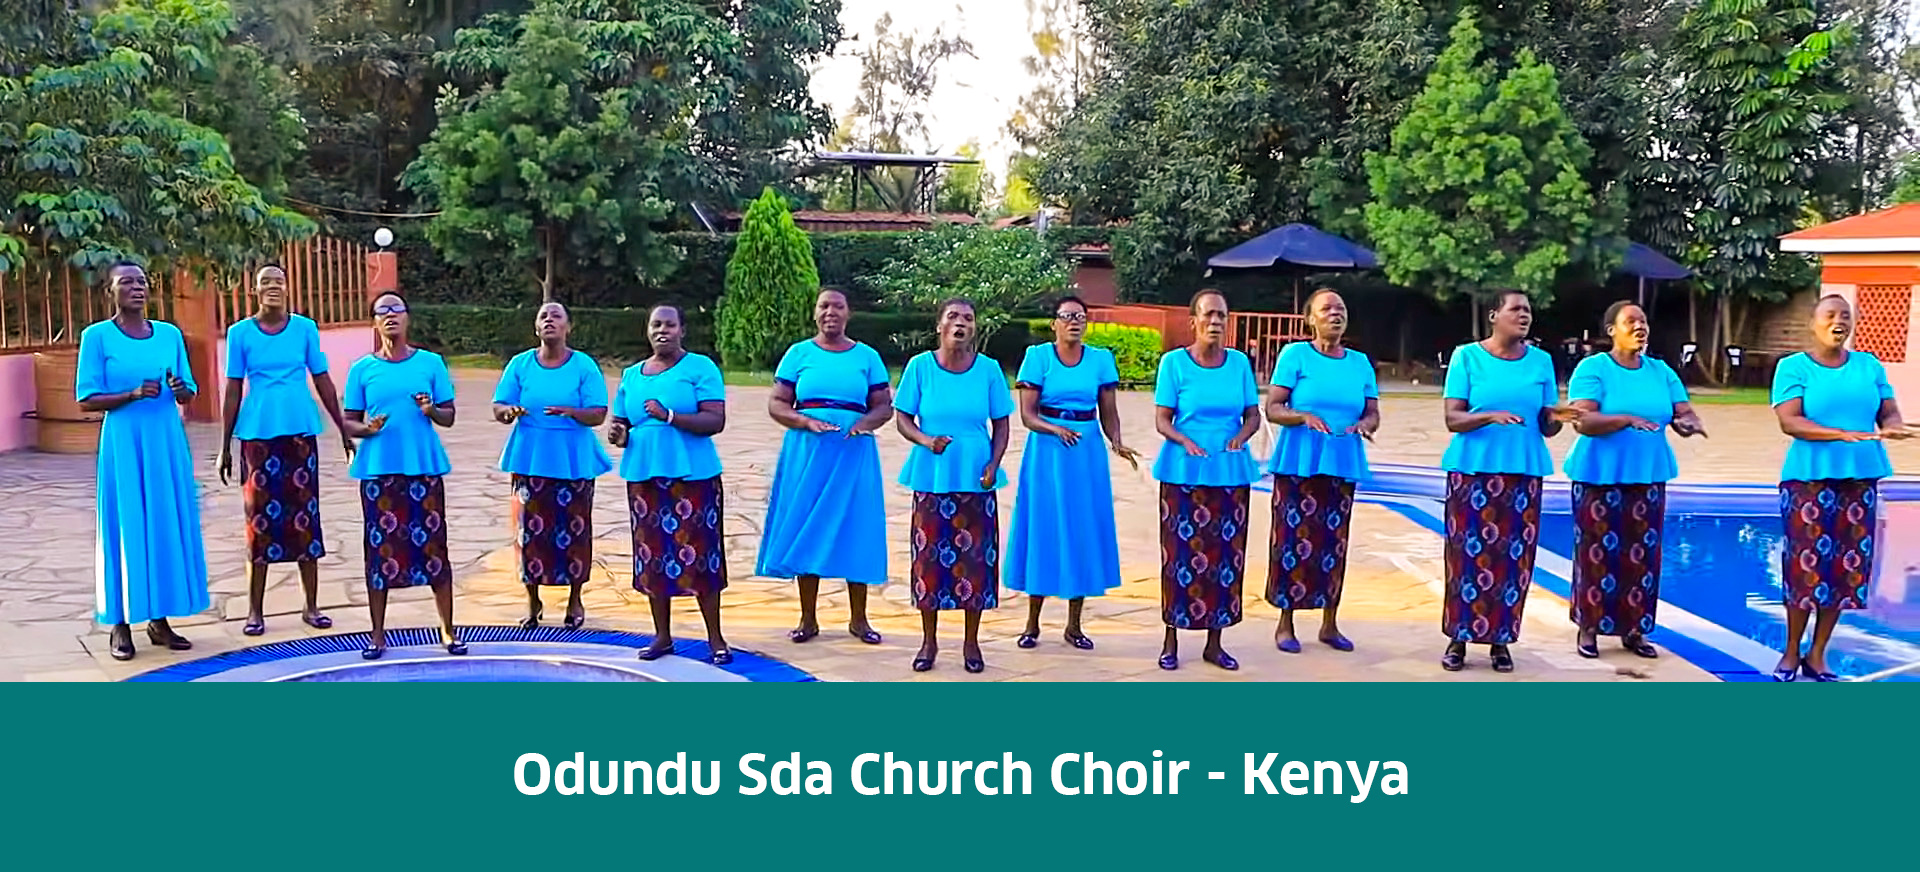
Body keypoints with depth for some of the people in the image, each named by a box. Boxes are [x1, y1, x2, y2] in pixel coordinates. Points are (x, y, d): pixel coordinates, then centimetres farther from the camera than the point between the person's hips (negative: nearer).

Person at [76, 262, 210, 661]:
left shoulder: (170, 334, 8)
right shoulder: (97, 336, -3)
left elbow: (188, 394, 12)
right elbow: (87, 399, -6)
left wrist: (181, 389, -10)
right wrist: (133, 394, -19)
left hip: (167, 442, 4)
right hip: (123, 443, -4)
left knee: (168, 527, 5)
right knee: (127, 529, -1)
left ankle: (159, 620, 15)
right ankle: (121, 625, 8)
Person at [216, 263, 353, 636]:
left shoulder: (305, 328, 3)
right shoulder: (240, 333, 2)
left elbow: (322, 381, 7)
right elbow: (234, 390, 5)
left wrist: (344, 431, 7)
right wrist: (225, 446, 5)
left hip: (300, 431, 1)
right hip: (258, 434, -1)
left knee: (305, 515, 4)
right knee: (259, 516, 2)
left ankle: (311, 606, 12)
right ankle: (255, 610, 12)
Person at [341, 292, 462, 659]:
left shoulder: (430, 363, 4)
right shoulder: (362, 369, 4)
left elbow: (449, 417, 6)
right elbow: (349, 422, 6)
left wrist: (431, 411, -15)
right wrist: (367, 428, -15)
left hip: (424, 467, 0)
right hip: (379, 470, 0)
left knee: (432, 544, 1)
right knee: (380, 546, 3)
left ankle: (448, 630, 10)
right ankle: (378, 633, 15)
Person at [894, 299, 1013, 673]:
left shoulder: (988, 369, 0)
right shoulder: (920, 366, -2)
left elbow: (1001, 424, 6)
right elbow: (902, 418, 2)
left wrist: (993, 465, -8)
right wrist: (926, 440, -17)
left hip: (975, 477, 0)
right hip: (931, 475, 0)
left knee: (975, 555, 2)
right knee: (929, 554, 3)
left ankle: (971, 642, 16)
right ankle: (929, 640, 18)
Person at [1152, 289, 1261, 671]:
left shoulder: (1239, 363, 6)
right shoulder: (1174, 362, -2)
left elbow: (1253, 415, 9)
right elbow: (1161, 419, -3)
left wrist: (1240, 436, -11)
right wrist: (1186, 441, -20)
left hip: (1230, 470, 3)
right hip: (1184, 471, -3)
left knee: (1227, 554, 4)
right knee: (1181, 552, -2)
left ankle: (1215, 643, 16)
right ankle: (1171, 642, 9)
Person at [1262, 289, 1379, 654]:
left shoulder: (1360, 362, 12)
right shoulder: (1295, 355, 0)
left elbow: (1373, 412, 11)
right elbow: (1272, 408, -5)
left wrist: (1364, 425, -11)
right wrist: (1304, 417, -23)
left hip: (1342, 465, 4)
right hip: (1298, 462, -4)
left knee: (1334, 542, 8)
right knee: (1294, 539, -4)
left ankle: (1330, 623, 19)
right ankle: (1285, 623, 8)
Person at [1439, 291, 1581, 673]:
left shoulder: (1541, 361, 7)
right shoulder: (1467, 356, -2)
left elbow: (1546, 427, 7)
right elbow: (1452, 419, -7)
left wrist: (1555, 418, -15)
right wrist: (1490, 416, -24)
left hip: (1523, 471, 3)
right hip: (1474, 469, -3)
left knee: (1514, 556, 2)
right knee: (1470, 553, -1)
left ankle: (1501, 639, 13)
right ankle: (1459, 638, 9)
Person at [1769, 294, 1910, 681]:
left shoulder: (1869, 365, 9)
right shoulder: (1793, 366, -4)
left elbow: (1890, 413, 7)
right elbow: (1790, 422, -15)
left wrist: (1892, 428, -17)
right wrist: (1847, 435, -26)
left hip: (1860, 478, 4)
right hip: (1809, 478, -4)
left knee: (1847, 565, 6)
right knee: (1807, 564, -2)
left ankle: (1817, 655, 17)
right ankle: (1791, 653, 14)